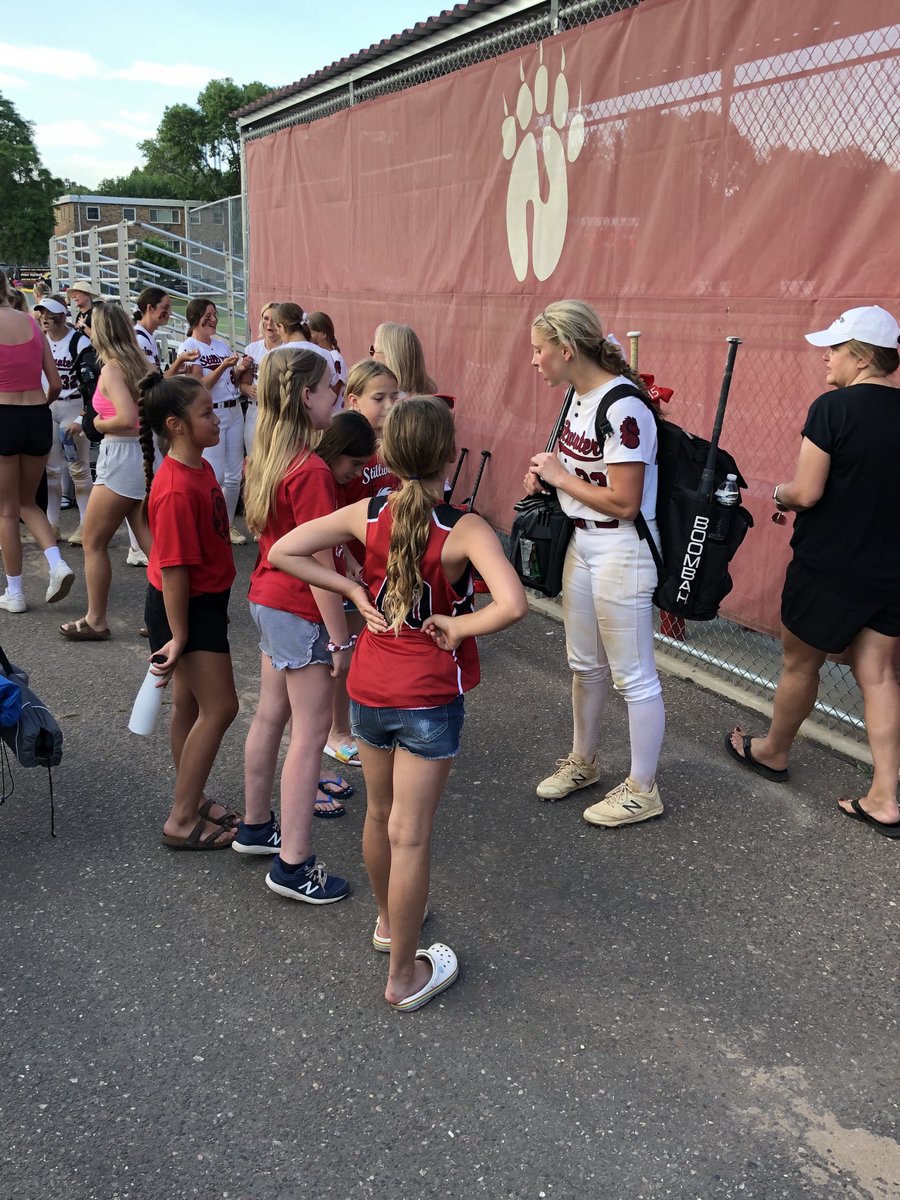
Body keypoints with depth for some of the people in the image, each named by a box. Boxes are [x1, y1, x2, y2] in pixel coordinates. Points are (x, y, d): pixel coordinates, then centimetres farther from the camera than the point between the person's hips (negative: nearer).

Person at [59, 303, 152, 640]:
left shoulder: (110, 369, -13)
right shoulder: (139, 364, 9)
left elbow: (127, 419, -25)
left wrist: (101, 424, -6)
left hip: (122, 457, -8)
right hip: (146, 454, 8)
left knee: (93, 543, 6)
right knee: (151, 544, 10)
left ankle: (95, 621, 14)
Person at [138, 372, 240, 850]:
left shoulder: (199, 468, 4)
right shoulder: (176, 490, -26)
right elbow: (173, 568, -24)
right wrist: (178, 637, -19)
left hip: (205, 600, 9)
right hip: (186, 607, -9)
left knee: (190, 704, 18)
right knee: (220, 707, -3)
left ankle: (191, 800, 32)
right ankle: (181, 821, 8)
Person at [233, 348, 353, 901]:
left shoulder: (268, 457, 6)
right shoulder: (312, 471, -22)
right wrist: (340, 639, -17)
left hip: (268, 600, 9)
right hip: (301, 611, -9)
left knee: (270, 716, 20)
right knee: (311, 733, -1)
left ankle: (256, 826, 35)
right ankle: (294, 865, 6)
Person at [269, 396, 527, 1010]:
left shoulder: (368, 515, -7)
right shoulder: (466, 531, -19)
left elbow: (283, 552, -7)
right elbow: (512, 605, -34)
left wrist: (355, 591, -5)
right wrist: (458, 626, -16)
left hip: (369, 691, 5)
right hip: (430, 699, -5)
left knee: (380, 815, 24)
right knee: (410, 835, 6)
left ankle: (388, 919, 48)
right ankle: (405, 975, 21)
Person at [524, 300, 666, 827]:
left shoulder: (624, 409, -23)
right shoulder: (580, 398, 5)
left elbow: (623, 503, -26)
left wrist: (560, 476, -15)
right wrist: (544, 476, 0)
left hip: (622, 551, -9)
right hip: (582, 543, 9)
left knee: (632, 675, 4)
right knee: (585, 665, 22)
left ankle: (642, 790, 20)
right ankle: (583, 762, 40)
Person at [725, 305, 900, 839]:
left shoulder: (834, 408, -17)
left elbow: (805, 493, -19)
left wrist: (779, 494, 1)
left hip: (830, 568, -6)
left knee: (800, 664, 14)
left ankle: (774, 751, 37)